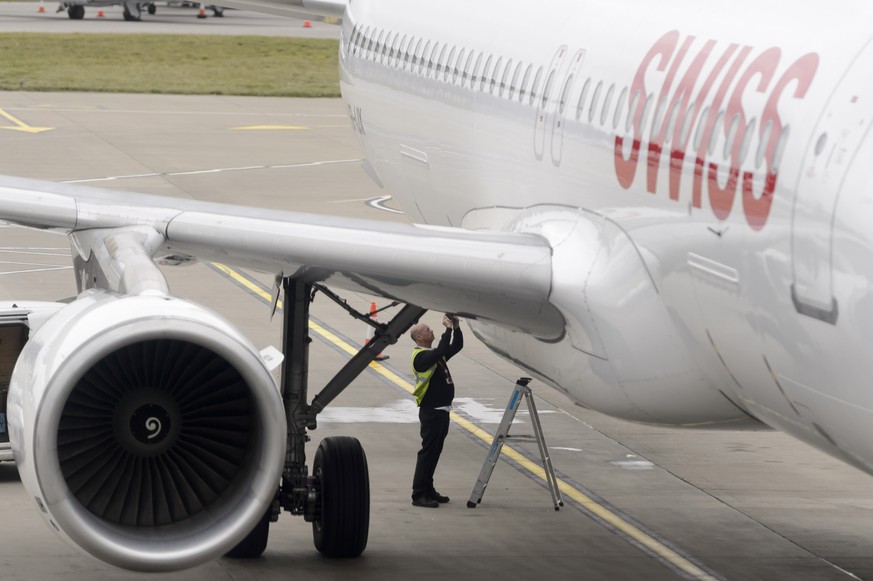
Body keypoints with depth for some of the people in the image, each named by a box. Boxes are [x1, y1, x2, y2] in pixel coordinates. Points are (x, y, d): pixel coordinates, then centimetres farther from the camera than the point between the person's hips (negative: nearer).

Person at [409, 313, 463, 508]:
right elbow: (441, 352, -31)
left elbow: (457, 346, 22)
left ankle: (428, 490, 23)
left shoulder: (433, 354, 15)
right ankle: (419, 495, -8)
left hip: (442, 410, 9)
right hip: (431, 411, -9)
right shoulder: (420, 356, -14)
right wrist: (448, 329, -24)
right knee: (428, 451, -9)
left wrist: (456, 328, 6)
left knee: (435, 451, 14)